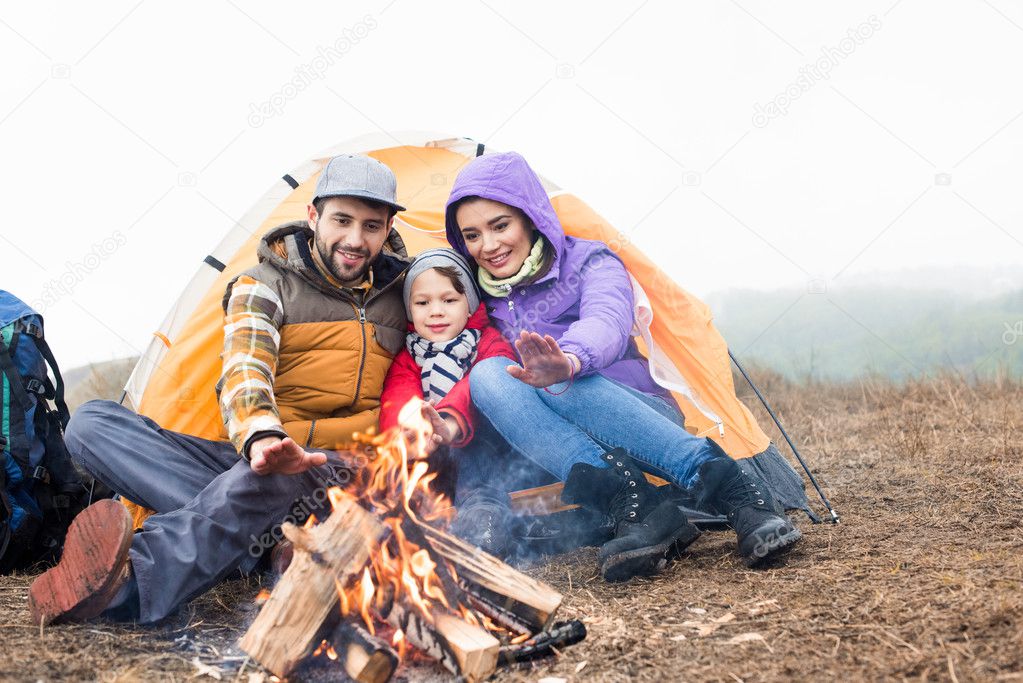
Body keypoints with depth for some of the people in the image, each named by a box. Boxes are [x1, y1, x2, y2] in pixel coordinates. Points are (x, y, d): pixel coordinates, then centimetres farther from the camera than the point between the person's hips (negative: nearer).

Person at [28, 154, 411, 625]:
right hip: (252, 459, 2)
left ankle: (124, 587, -61)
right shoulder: (265, 285, 1)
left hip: (337, 475, -2)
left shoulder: (401, 293, 10)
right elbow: (245, 369, -19)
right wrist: (262, 438, -42)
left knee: (278, 477, -42)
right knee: (93, 423, -19)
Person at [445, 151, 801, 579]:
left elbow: (607, 323, -25)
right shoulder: (479, 299, 13)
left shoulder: (590, 264, 0)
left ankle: (739, 495, -40)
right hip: (546, 450, 3)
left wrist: (569, 362, -49)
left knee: (556, 383, -36)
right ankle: (635, 506, -40)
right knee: (487, 376, -26)